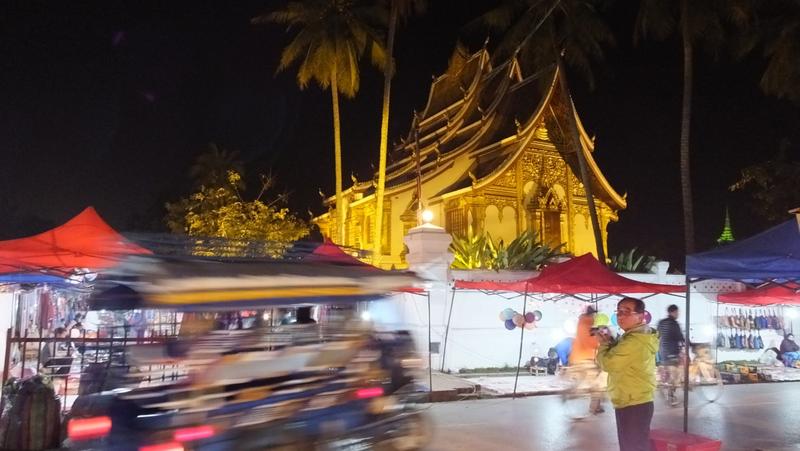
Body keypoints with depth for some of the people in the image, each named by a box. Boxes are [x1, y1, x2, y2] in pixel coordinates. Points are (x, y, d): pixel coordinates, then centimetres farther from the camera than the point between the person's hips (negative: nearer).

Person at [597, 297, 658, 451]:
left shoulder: (634, 340, -23)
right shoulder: (642, 335, 13)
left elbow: (607, 362, -22)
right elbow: (618, 360, 17)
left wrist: (604, 343, -4)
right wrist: (610, 342, 2)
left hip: (632, 405, -11)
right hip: (638, 402, 11)